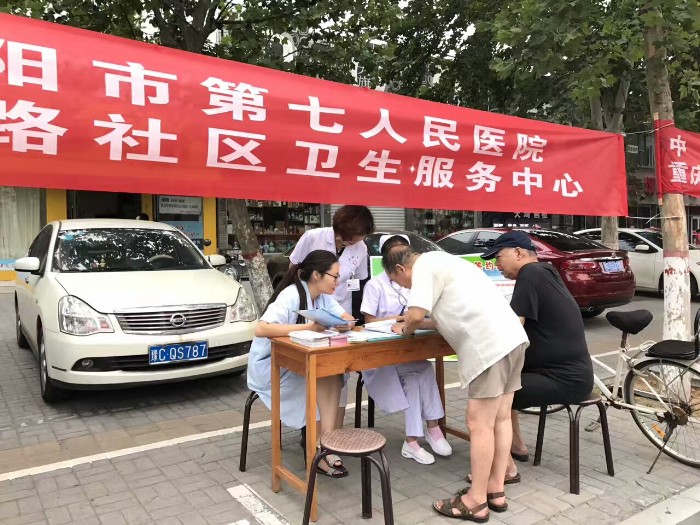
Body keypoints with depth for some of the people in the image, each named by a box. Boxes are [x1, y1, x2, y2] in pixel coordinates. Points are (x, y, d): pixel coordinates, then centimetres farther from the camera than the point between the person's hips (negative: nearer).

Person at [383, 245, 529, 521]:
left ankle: (476, 501, 11)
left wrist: (405, 328, 7)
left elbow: (416, 314, -14)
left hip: (490, 345, -10)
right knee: (500, 418, 16)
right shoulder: (439, 262, 26)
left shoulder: (424, 265, -3)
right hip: (510, 336, 10)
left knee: (479, 423, -1)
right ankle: (496, 490, 27)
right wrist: (414, 324, 23)